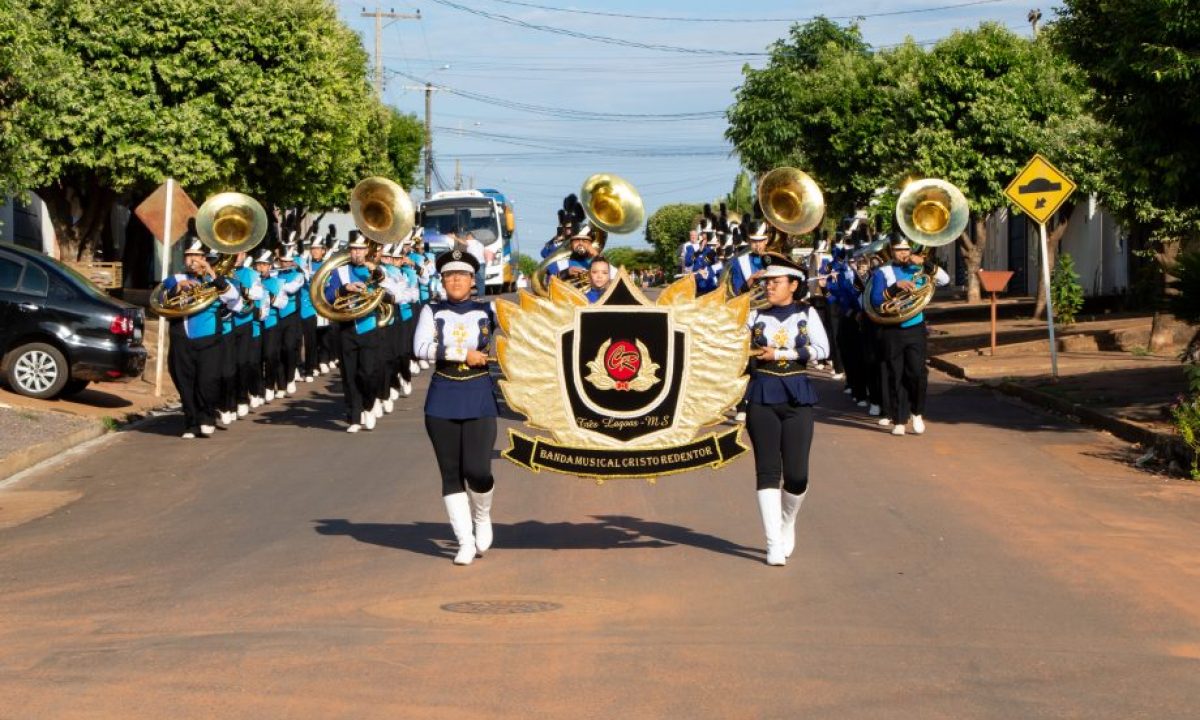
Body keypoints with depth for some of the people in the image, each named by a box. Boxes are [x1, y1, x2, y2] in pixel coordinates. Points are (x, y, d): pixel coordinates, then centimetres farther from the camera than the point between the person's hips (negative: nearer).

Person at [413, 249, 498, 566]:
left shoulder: (488, 311, 6)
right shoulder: (432, 312, 4)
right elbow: (422, 348, -10)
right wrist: (464, 354, -13)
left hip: (480, 398, -1)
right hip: (442, 400, 1)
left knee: (477, 471, -12)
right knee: (451, 474, 2)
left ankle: (482, 517, 19)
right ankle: (465, 541, 10)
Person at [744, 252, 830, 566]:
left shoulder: (807, 314, 5)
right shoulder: (755, 316, 7)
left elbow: (822, 350, -7)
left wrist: (779, 354, -12)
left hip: (797, 398, 0)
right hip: (762, 398, 0)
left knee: (797, 474, -3)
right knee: (768, 470, -5)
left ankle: (787, 524, 26)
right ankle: (774, 543, -2)